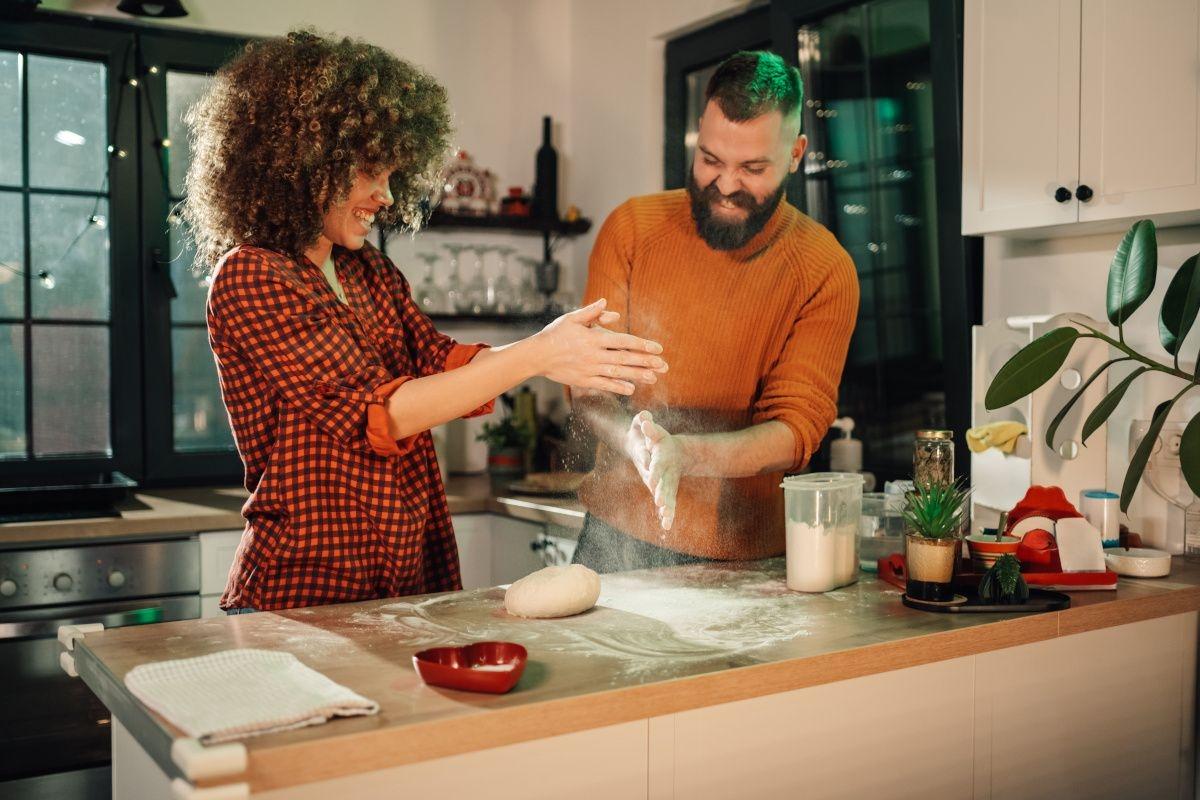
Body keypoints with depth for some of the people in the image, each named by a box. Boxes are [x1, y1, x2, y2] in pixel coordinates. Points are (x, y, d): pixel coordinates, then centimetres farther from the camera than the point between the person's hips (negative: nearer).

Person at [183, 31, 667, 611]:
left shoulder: (368, 271, 13)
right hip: (305, 590, -6)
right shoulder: (249, 277, -13)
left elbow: (437, 360, -1)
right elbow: (370, 411, -21)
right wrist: (535, 358, -25)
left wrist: (552, 346, -18)